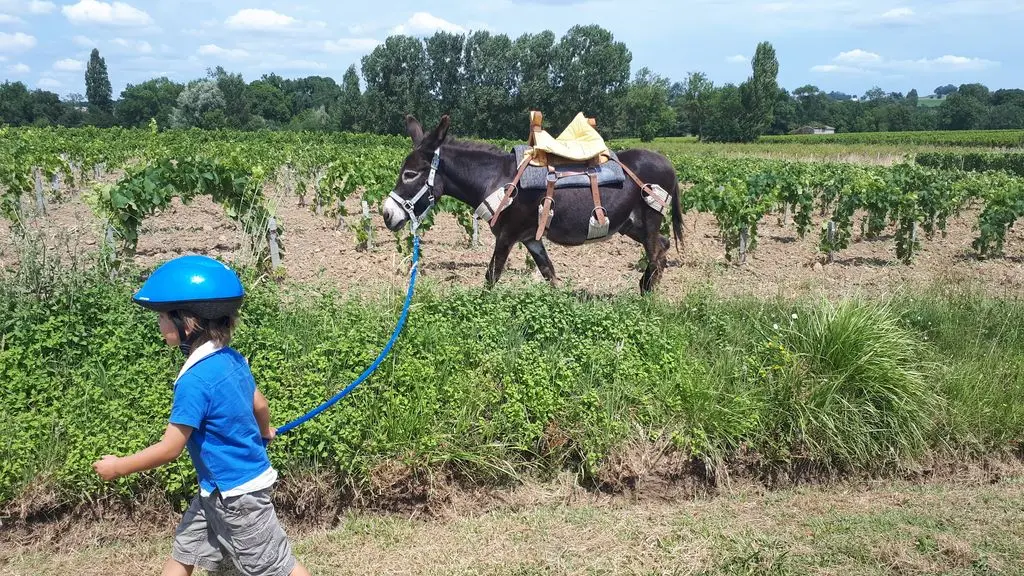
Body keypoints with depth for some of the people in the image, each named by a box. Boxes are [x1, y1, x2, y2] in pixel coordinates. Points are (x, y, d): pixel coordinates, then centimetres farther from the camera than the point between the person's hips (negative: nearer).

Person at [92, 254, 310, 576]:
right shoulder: (232, 359, -2)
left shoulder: (195, 379, -27)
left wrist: (118, 467, -7)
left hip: (237, 494, -9)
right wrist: (264, 433, 35)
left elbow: (170, 449, -22)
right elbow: (259, 405, 13)